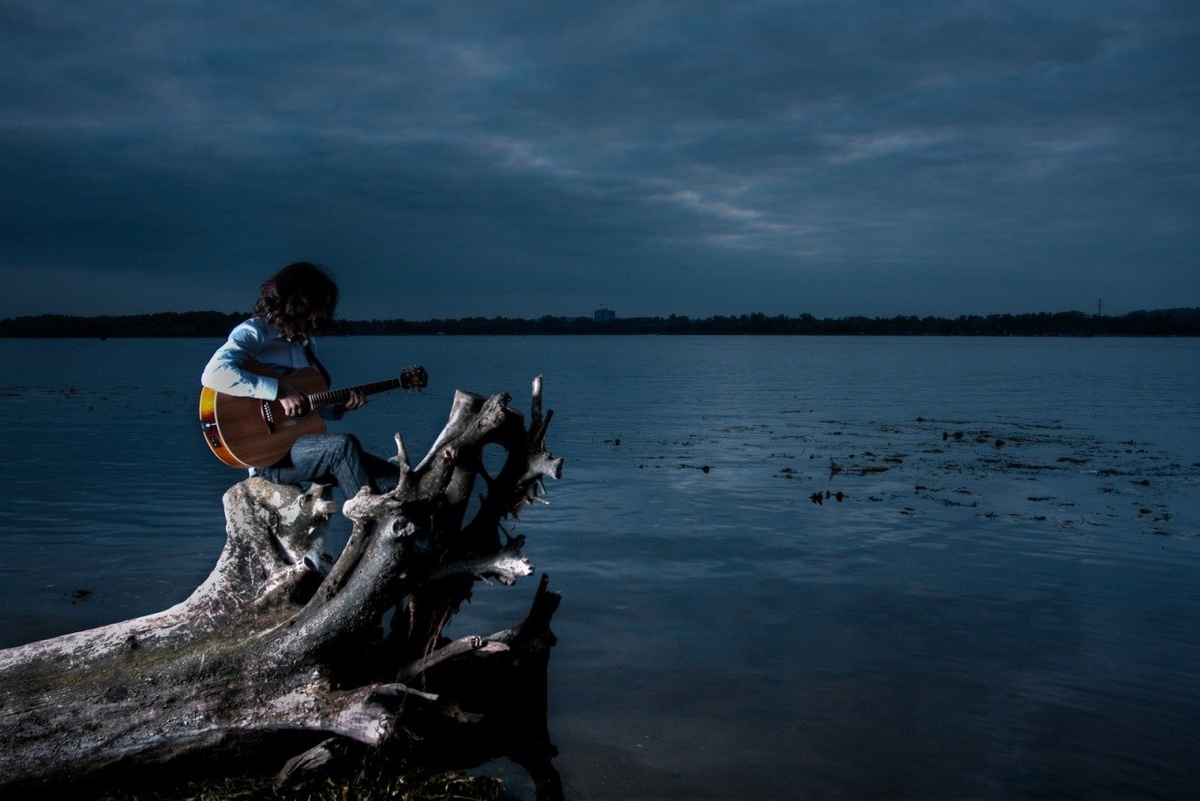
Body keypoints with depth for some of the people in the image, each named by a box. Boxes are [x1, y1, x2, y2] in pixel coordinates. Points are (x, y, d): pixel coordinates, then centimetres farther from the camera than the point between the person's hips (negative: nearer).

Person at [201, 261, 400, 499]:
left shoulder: (305, 341, 16)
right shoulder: (254, 332, -7)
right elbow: (213, 375, -26)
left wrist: (340, 407, 3)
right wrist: (280, 390, -26)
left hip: (302, 444, 8)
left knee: (396, 480, -8)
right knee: (343, 445, -33)